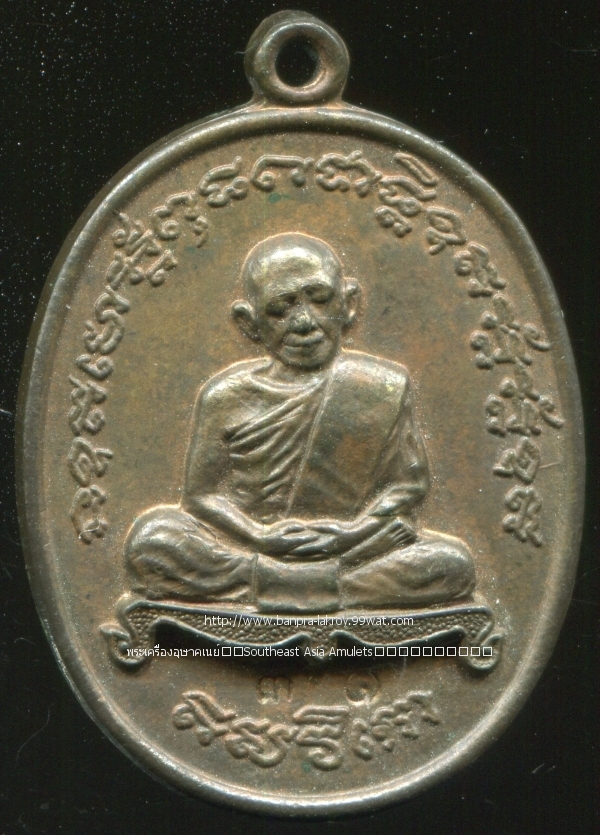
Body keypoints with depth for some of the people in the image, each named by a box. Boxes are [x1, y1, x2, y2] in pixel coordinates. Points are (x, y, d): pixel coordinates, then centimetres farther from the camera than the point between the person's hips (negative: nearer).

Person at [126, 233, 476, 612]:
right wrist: (260, 536, -17)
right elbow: (202, 493, -1)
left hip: (355, 549, 0)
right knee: (150, 536, -23)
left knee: (453, 563, -22)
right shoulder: (228, 395, -1)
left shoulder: (384, 387, 0)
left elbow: (410, 482, 0)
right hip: (249, 546, 0)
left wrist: (353, 532, -15)